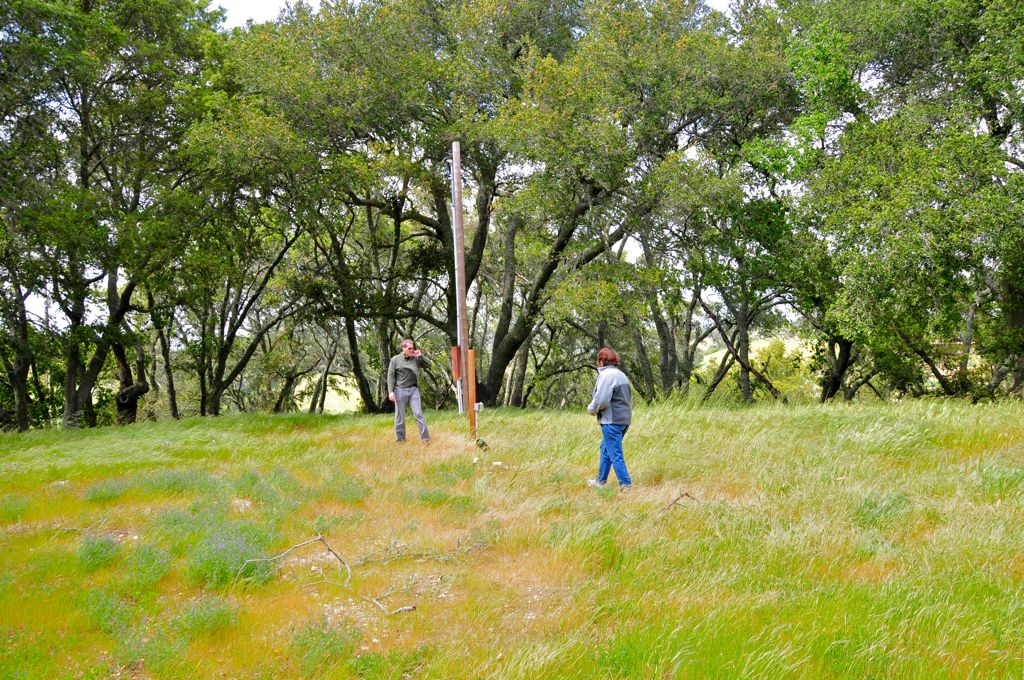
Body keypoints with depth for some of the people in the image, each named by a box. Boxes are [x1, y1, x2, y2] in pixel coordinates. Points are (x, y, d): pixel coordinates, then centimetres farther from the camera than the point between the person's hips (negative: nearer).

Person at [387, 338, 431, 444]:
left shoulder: (416, 359, 6)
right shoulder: (395, 359, -1)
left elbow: (428, 365, 8)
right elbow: (391, 376, -2)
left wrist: (421, 356, -6)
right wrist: (391, 391, -10)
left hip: (413, 389, 1)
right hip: (400, 390, -1)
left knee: (418, 414, -5)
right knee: (400, 416, 6)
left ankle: (425, 438, -4)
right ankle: (400, 439, 17)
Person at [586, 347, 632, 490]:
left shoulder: (607, 375, -15)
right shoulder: (621, 375, 14)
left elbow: (601, 400, -23)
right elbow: (628, 397, 18)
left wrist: (591, 409, -2)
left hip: (612, 421, -10)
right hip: (624, 418, 10)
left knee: (615, 454, -4)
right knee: (605, 449, 21)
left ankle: (626, 484, -4)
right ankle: (600, 481, 30)